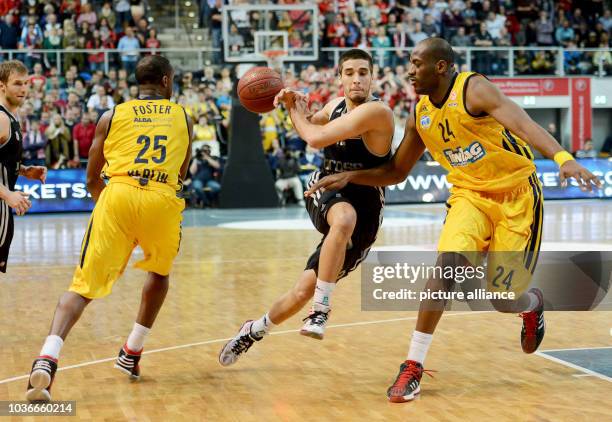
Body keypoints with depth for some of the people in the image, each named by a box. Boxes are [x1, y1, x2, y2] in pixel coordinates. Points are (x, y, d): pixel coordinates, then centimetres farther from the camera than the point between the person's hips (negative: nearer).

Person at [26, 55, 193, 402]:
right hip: (163, 200, 1)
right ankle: (132, 354, 30)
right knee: (160, 272, 30)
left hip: (117, 194, 0)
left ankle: (47, 359, -22)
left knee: (83, 286, 0)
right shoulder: (183, 117, 21)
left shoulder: (112, 116, 19)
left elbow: (93, 181, 20)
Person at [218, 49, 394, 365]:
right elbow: (311, 125, 29)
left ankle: (255, 330, 15)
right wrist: (294, 106, 6)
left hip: (363, 218, -3)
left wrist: (296, 113, -4)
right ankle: (320, 311, -18)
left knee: (304, 291, -9)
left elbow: (316, 138, -25)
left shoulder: (376, 111, -19)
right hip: (324, 195, 3)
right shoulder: (337, 105, 5)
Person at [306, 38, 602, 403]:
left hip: (517, 195, -4)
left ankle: (533, 304, 40)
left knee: (502, 297, -1)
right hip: (470, 195, 4)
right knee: (448, 261, -23)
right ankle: (413, 366, -19)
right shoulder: (421, 116, 2)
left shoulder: (473, 89, -18)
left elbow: (523, 123, -34)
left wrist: (562, 158, -51)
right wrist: (349, 176, -2)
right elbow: (397, 171, 13)